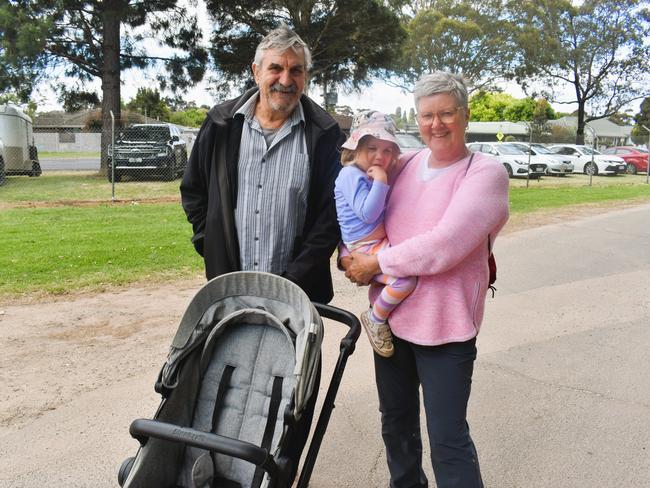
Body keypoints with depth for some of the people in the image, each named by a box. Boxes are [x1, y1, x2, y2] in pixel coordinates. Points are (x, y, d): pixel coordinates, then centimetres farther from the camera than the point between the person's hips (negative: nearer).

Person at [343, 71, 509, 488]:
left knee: (448, 438, 1)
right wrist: (352, 257, -4)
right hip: (390, 316, 6)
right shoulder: (405, 164, 6)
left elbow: (442, 247, -23)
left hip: (445, 329, -6)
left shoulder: (486, 173, -11)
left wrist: (374, 264, -14)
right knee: (396, 421, 22)